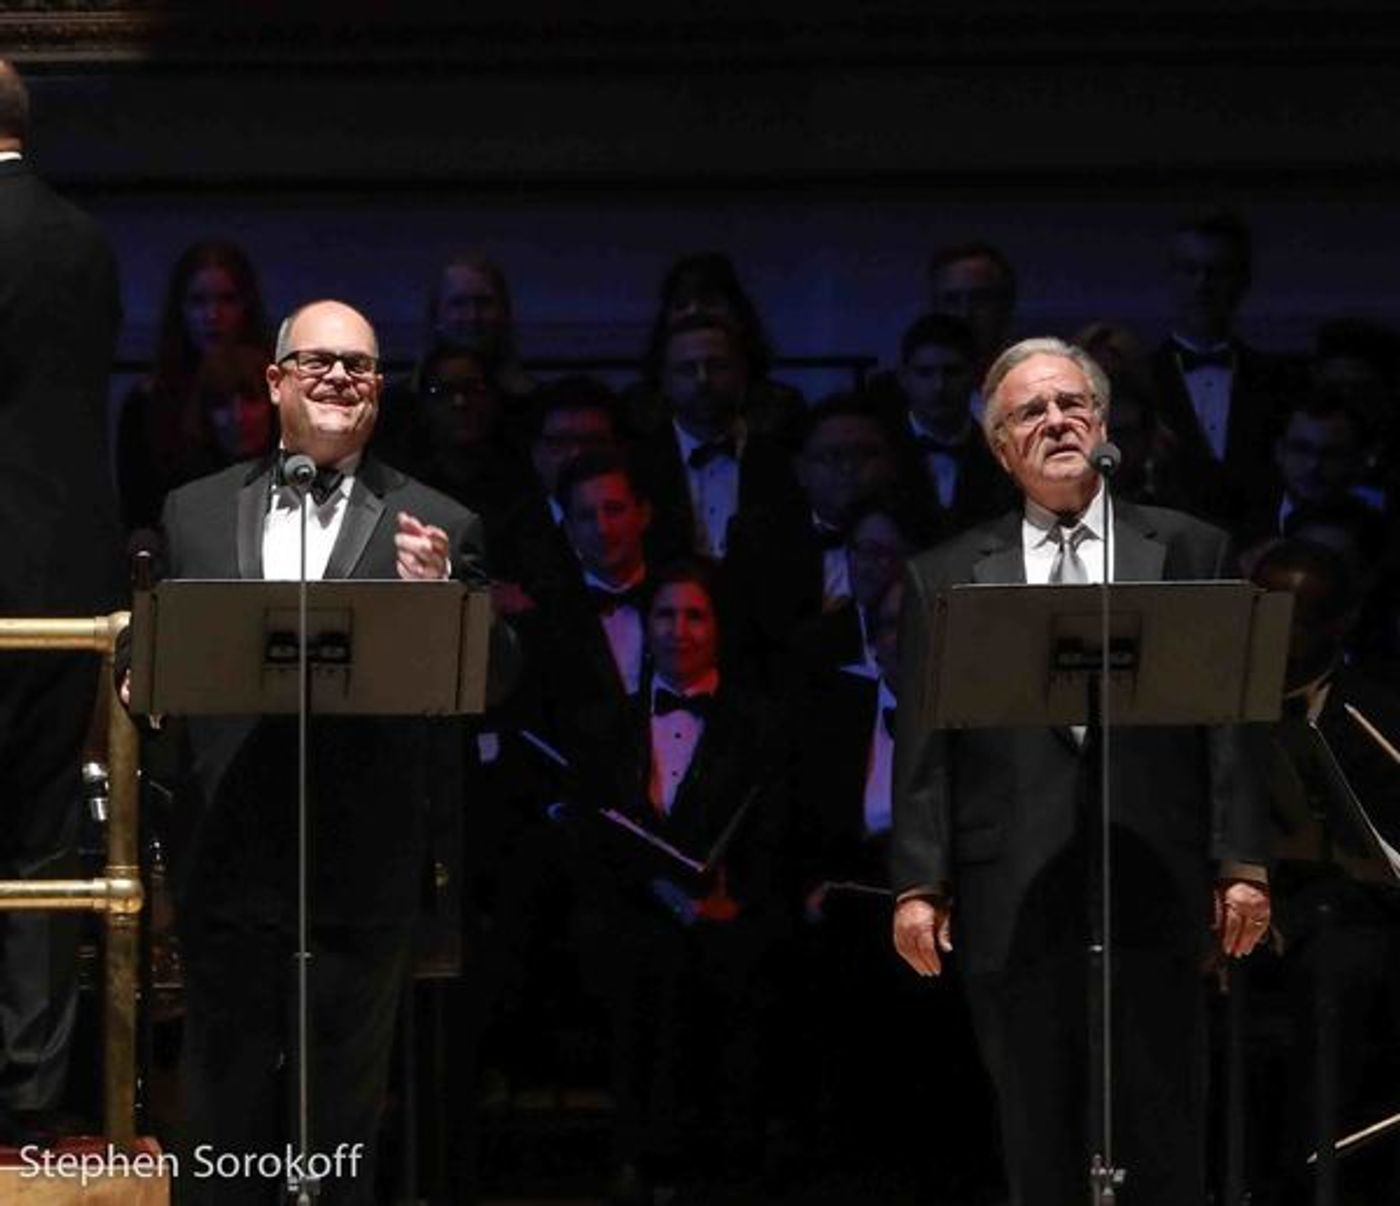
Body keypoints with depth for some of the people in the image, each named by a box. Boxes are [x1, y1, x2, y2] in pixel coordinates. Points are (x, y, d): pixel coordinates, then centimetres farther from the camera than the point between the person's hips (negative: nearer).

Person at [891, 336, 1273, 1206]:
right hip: (1014, 900, 1)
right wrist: (918, 885, -2)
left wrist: (1242, 865, -2)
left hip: (1154, 893, -1)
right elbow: (923, 748, 7)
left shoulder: (1190, 553, 10)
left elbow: (1232, 716, 6)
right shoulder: (948, 578, 12)